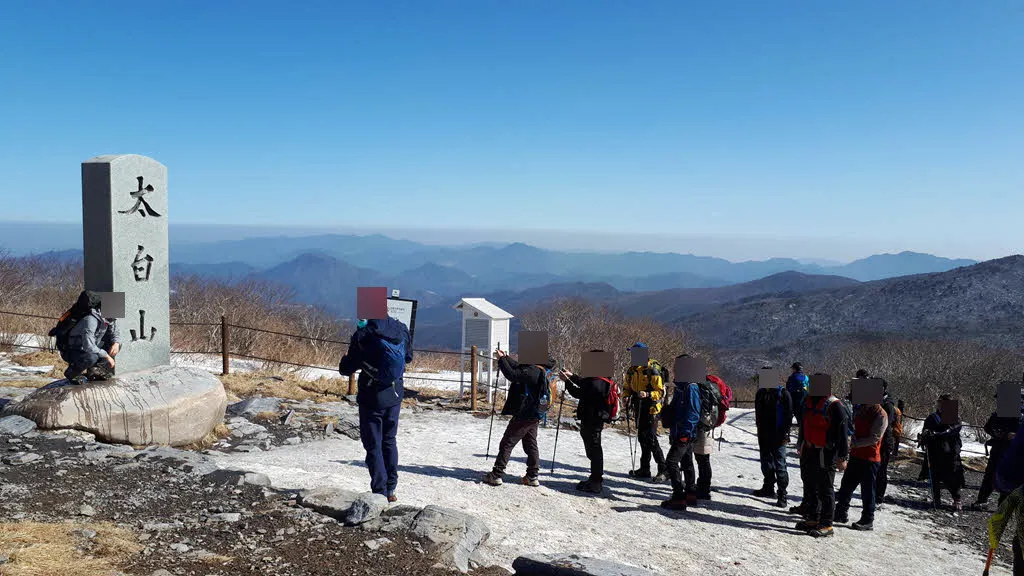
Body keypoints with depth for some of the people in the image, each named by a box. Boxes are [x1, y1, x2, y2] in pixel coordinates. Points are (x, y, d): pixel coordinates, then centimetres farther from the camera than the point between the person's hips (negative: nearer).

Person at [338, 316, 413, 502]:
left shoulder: (363, 335, -20)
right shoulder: (402, 329, -6)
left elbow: (345, 369, -11)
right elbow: (408, 357, 12)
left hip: (372, 398, -5)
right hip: (395, 396, 5)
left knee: (374, 445, 7)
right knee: (390, 441, 20)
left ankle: (380, 492, 8)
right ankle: (390, 489, 25)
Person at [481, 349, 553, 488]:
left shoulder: (532, 371, -22)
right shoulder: (541, 371, 7)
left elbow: (512, 375, -26)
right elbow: (518, 367, 16)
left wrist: (502, 359, -16)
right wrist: (505, 357, 13)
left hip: (523, 415, -9)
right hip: (534, 415, 9)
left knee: (506, 444, -1)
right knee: (531, 445, 15)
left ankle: (497, 475, 3)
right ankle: (533, 476, 18)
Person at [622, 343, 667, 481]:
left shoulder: (652, 370, -13)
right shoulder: (631, 370, 8)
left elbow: (661, 392, -13)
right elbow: (627, 388, 21)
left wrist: (647, 394, -29)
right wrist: (626, 396, 0)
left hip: (651, 409, -7)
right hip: (639, 409, 7)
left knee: (651, 439, -11)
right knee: (642, 438, 13)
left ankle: (663, 470, -4)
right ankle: (644, 469, 23)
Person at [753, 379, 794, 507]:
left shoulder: (783, 393, -9)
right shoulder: (760, 393, 8)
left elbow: (789, 415, -9)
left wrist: (785, 433, -14)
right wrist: (759, 431, 15)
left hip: (778, 436, -6)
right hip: (764, 435, 6)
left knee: (780, 464, -4)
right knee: (766, 463, 16)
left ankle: (782, 494, 0)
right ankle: (768, 488, 29)